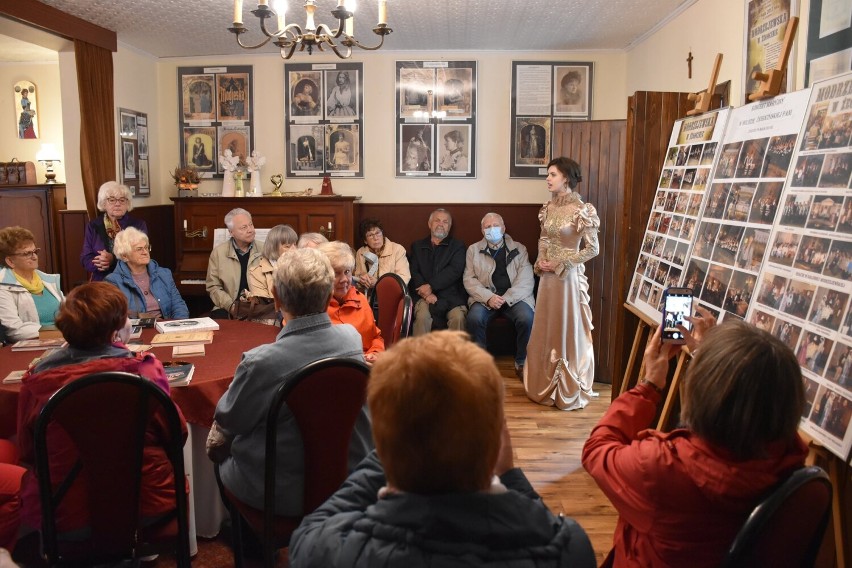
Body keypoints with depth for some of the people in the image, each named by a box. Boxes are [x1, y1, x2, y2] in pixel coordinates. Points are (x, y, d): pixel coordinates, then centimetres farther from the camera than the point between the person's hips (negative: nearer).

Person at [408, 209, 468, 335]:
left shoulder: (457, 246, 13)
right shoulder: (417, 246, 20)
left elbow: (455, 270, -2)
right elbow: (414, 272, 8)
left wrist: (431, 286, -12)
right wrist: (426, 293, -10)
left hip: (451, 295, -1)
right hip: (424, 295, 1)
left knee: (458, 317, -30)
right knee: (422, 316, -30)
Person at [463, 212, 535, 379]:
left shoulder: (519, 249, 11)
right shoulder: (473, 250, 12)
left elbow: (526, 281, 0)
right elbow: (469, 279, 3)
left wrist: (507, 298, -15)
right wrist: (488, 297, -14)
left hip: (514, 297, 0)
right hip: (485, 297, 0)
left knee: (526, 318, -30)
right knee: (474, 318, -31)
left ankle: (521, 363, -7)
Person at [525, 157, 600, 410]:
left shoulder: (581, 210, -14)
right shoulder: (549, 207, 7)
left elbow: (592, 249, -13)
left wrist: (559, 264, -13)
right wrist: (540, 261, -1)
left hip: (569, 276, -7)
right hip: (548, 275, 7)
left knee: (568, 331, 3)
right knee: (546, 331, 13)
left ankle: (569, 391, 17)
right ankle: (545, 386, 27)